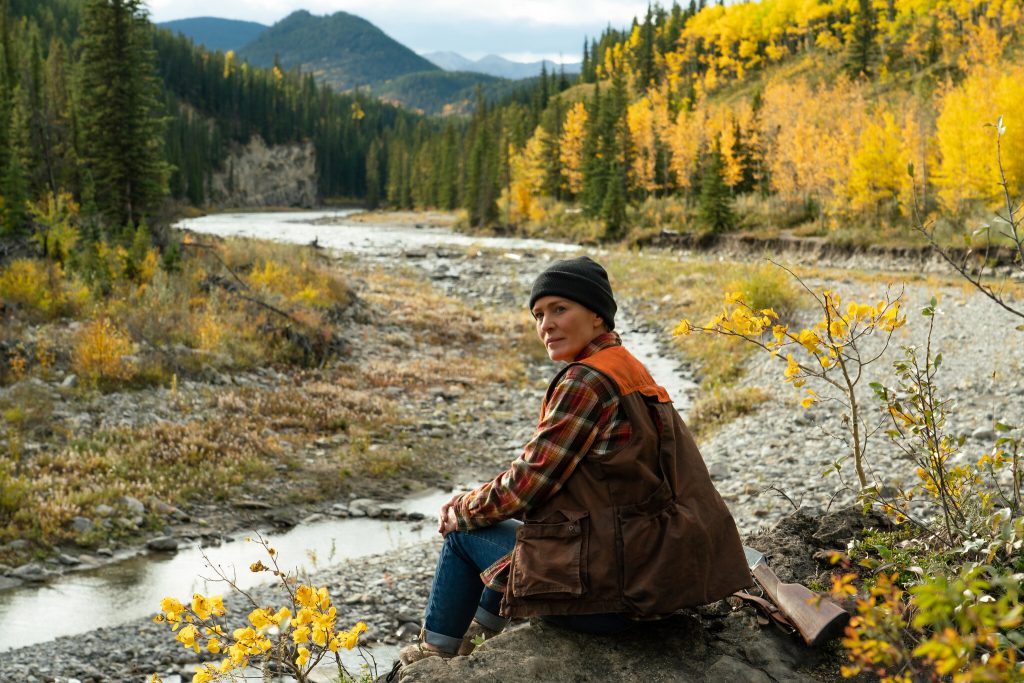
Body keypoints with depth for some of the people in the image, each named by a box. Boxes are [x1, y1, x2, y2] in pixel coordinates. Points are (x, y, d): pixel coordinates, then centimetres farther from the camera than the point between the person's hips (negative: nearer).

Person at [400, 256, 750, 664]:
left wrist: (460, 511, 3)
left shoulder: (588, 380, -17)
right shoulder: (630, 370, 11)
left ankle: (436, 651, 29)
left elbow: (529, 482, -15)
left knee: (463, 533, 10)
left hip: (607, 590, -9)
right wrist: (482, 503, 10)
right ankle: (481, 634, 43)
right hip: (652, 573, 9)